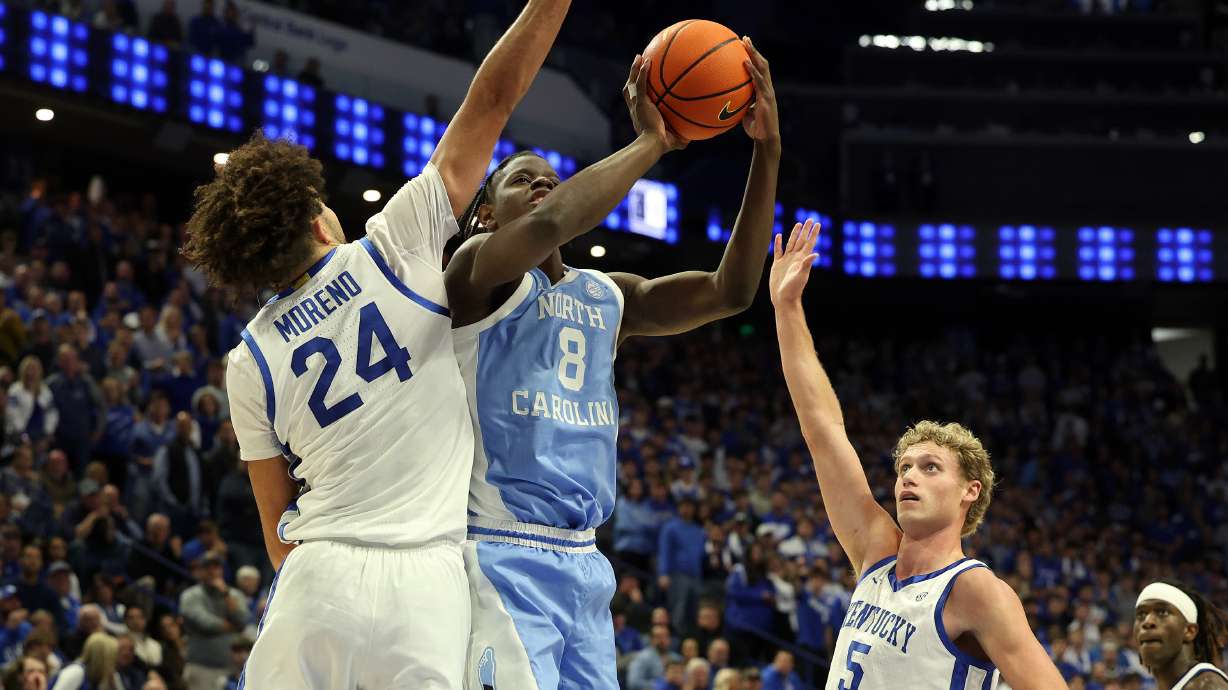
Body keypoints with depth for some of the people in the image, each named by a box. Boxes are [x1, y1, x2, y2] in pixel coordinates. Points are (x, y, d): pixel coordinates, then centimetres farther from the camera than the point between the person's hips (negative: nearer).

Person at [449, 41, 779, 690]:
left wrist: (766, 153, -1)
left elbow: (730, 290, 7)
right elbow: (549, 225, -26)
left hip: (583, 564, 8)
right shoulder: (476, 270, -4)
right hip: (502, 559, -8)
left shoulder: (606, 296, 17)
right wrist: (651, 141, -16)